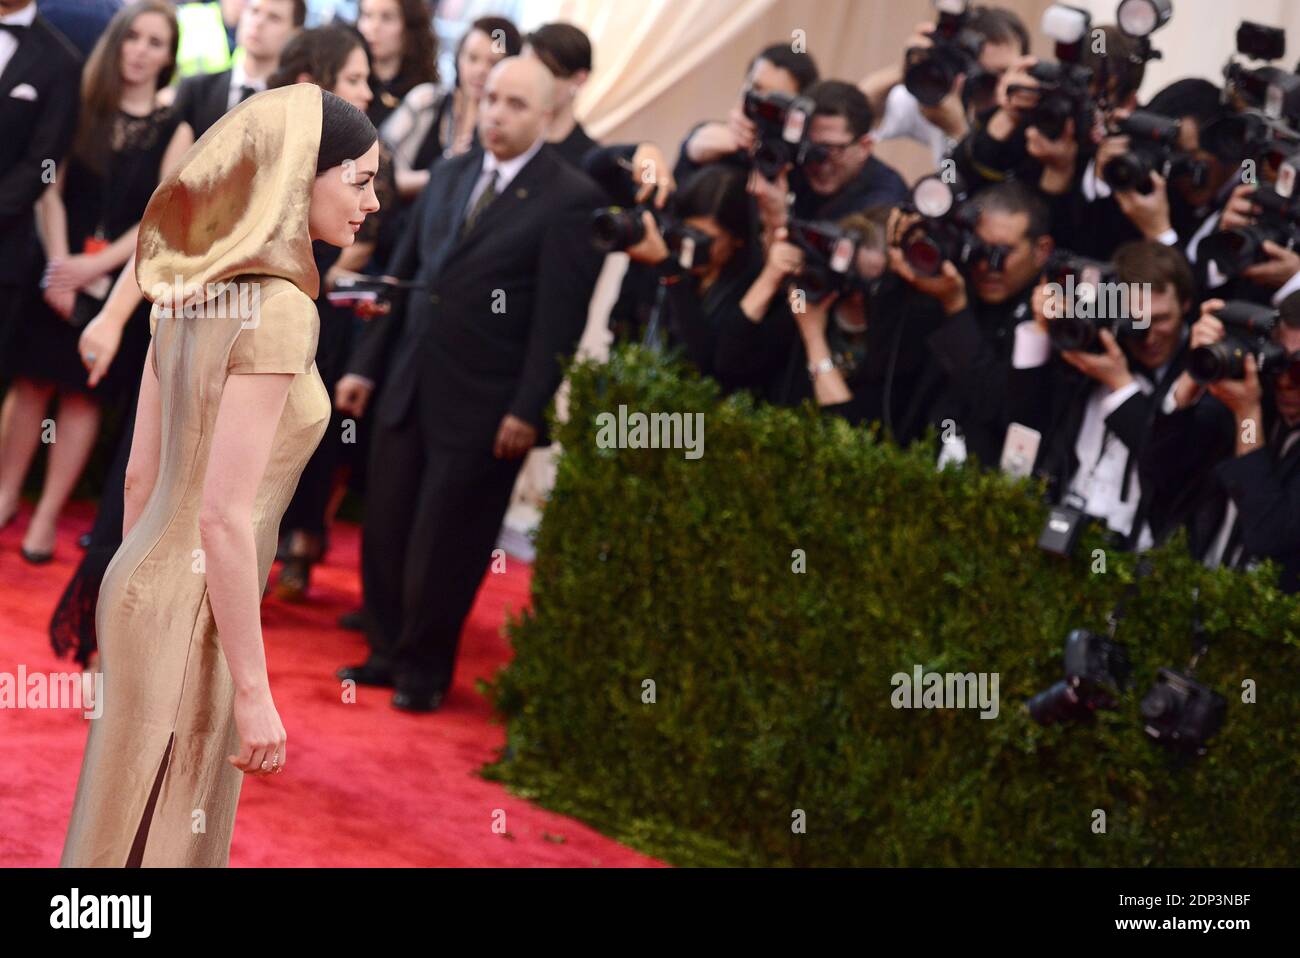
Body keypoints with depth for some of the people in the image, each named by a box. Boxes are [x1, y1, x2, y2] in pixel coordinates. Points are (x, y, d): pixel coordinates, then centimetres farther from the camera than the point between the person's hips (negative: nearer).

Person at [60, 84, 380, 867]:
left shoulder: (191, 291, 5)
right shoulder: (276, 312, -22)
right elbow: (224, 518, -24)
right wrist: (255, 693, -19)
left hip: (151, 593, 9)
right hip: (192, 623, -9)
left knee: (163, 839, 19)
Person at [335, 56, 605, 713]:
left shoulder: (570, 200, -11)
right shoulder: (449, 176, 9)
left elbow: (560, 317, -13)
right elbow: (404, 272, 14)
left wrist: (528, 411, -16)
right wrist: (367, 362, 11)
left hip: (482, 405, -6)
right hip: (411, 386, 6)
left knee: (443, 544, 3)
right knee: (385, 528, 10)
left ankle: (425, 669, 19)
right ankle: (388, 651, 26)